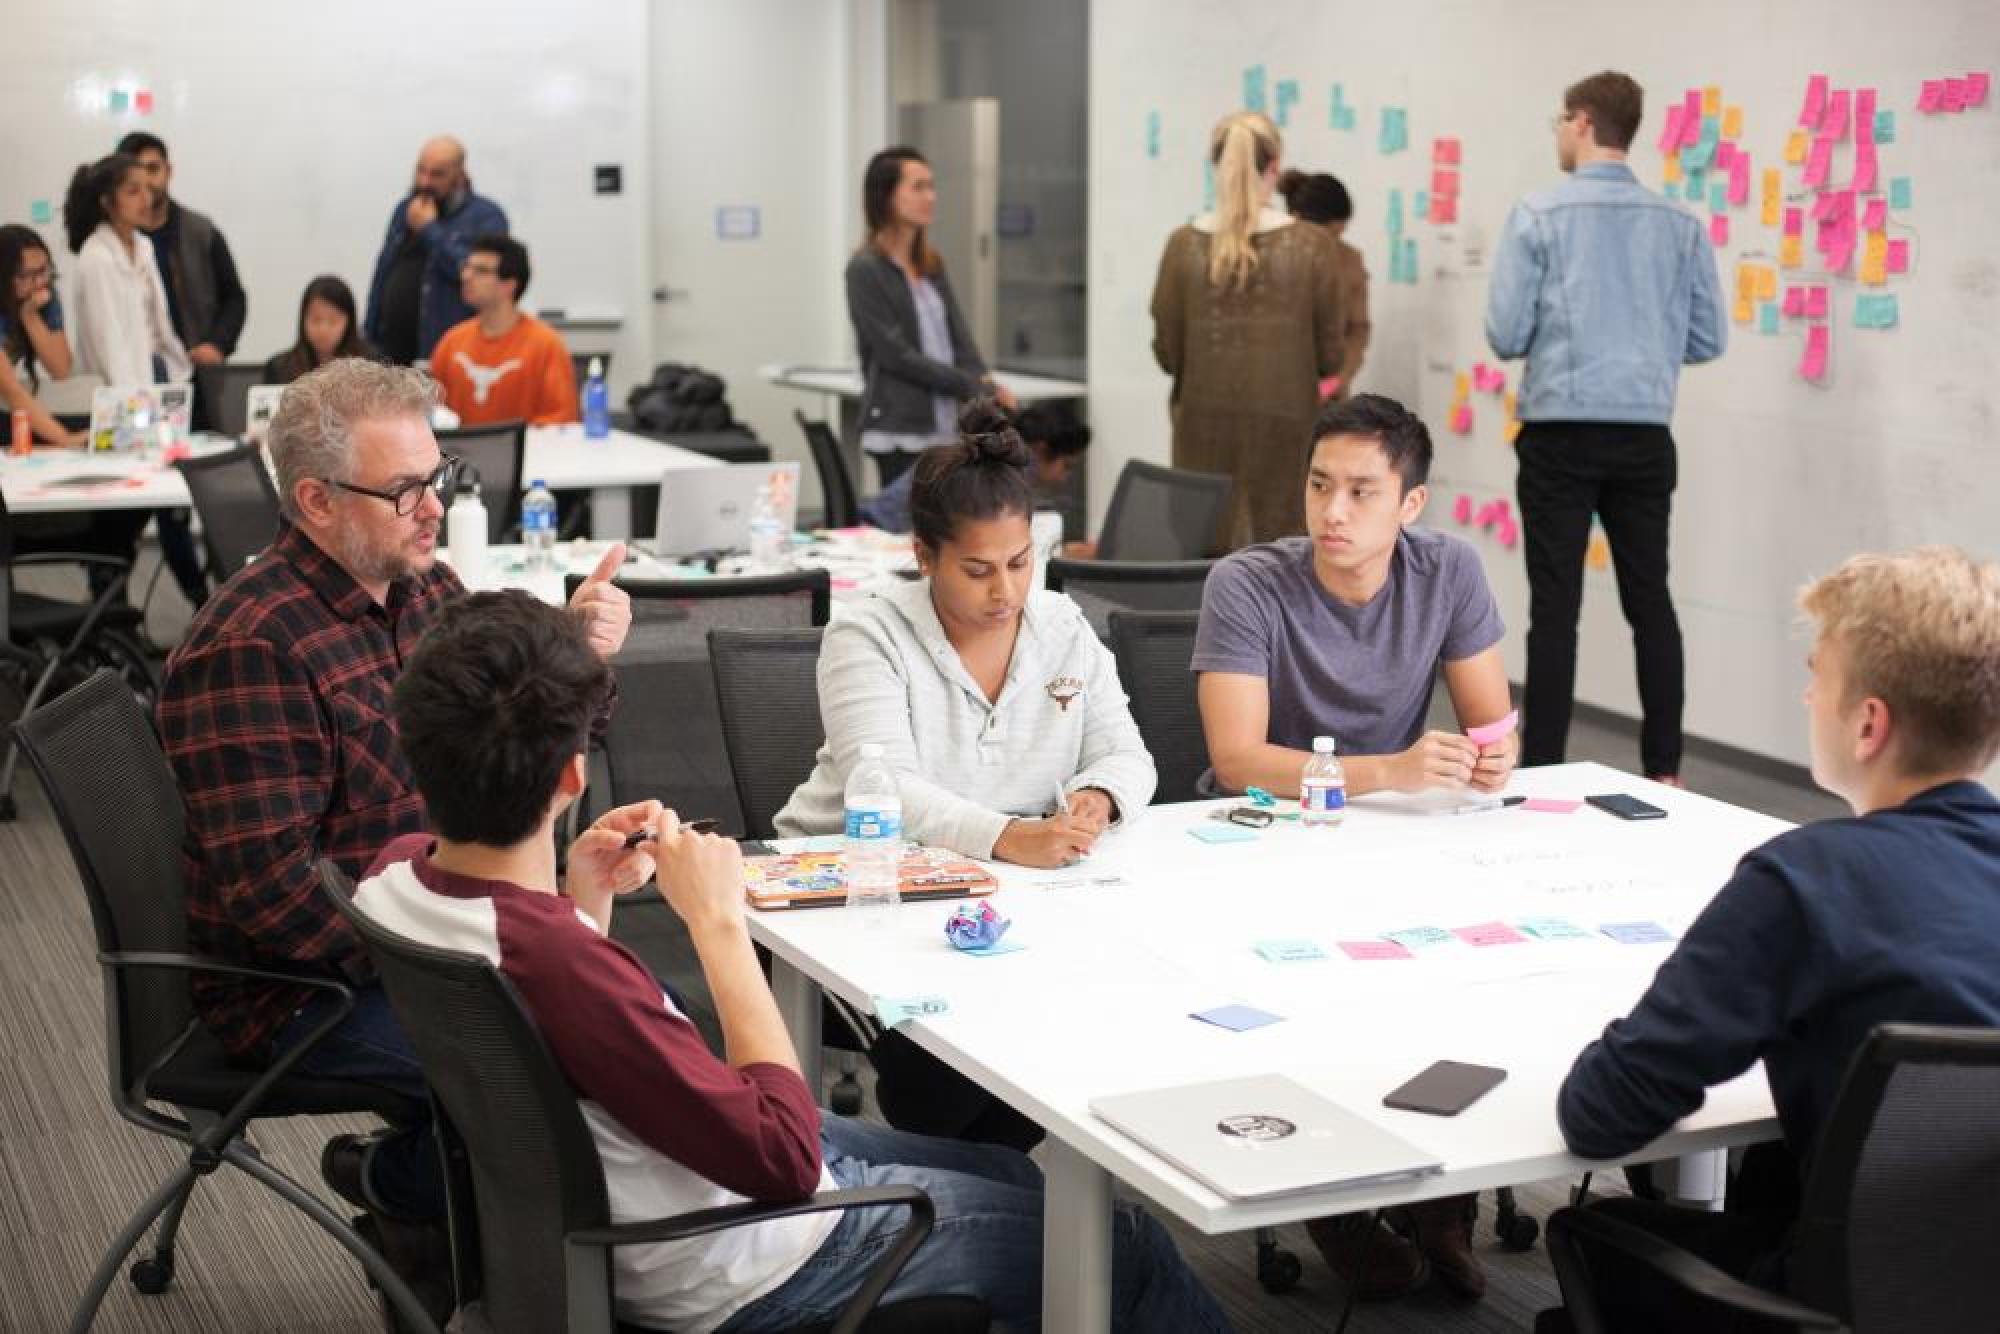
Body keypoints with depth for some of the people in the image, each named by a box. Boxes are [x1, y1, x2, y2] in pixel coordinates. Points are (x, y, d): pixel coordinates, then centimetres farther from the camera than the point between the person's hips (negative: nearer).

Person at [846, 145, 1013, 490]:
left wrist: (987, 386, -10)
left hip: (947, 427, 6)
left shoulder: (931, 265, 15)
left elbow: (959, 339, 9)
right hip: (900, 433, -6)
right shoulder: (866, 270, -6)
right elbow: (896, 354, -12)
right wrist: (974, 387, -14)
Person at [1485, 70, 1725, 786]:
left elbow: (1506, 333, -7)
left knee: (1555, 607, 1)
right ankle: (1664, 771, 15)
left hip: (1561, 435, -3)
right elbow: (1707, 340, 5)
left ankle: (1541, 774, 2)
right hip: (1644, 437, 3)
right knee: (1650, 600, 12)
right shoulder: (1681, 226, 4)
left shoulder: (1538, 216, -5)